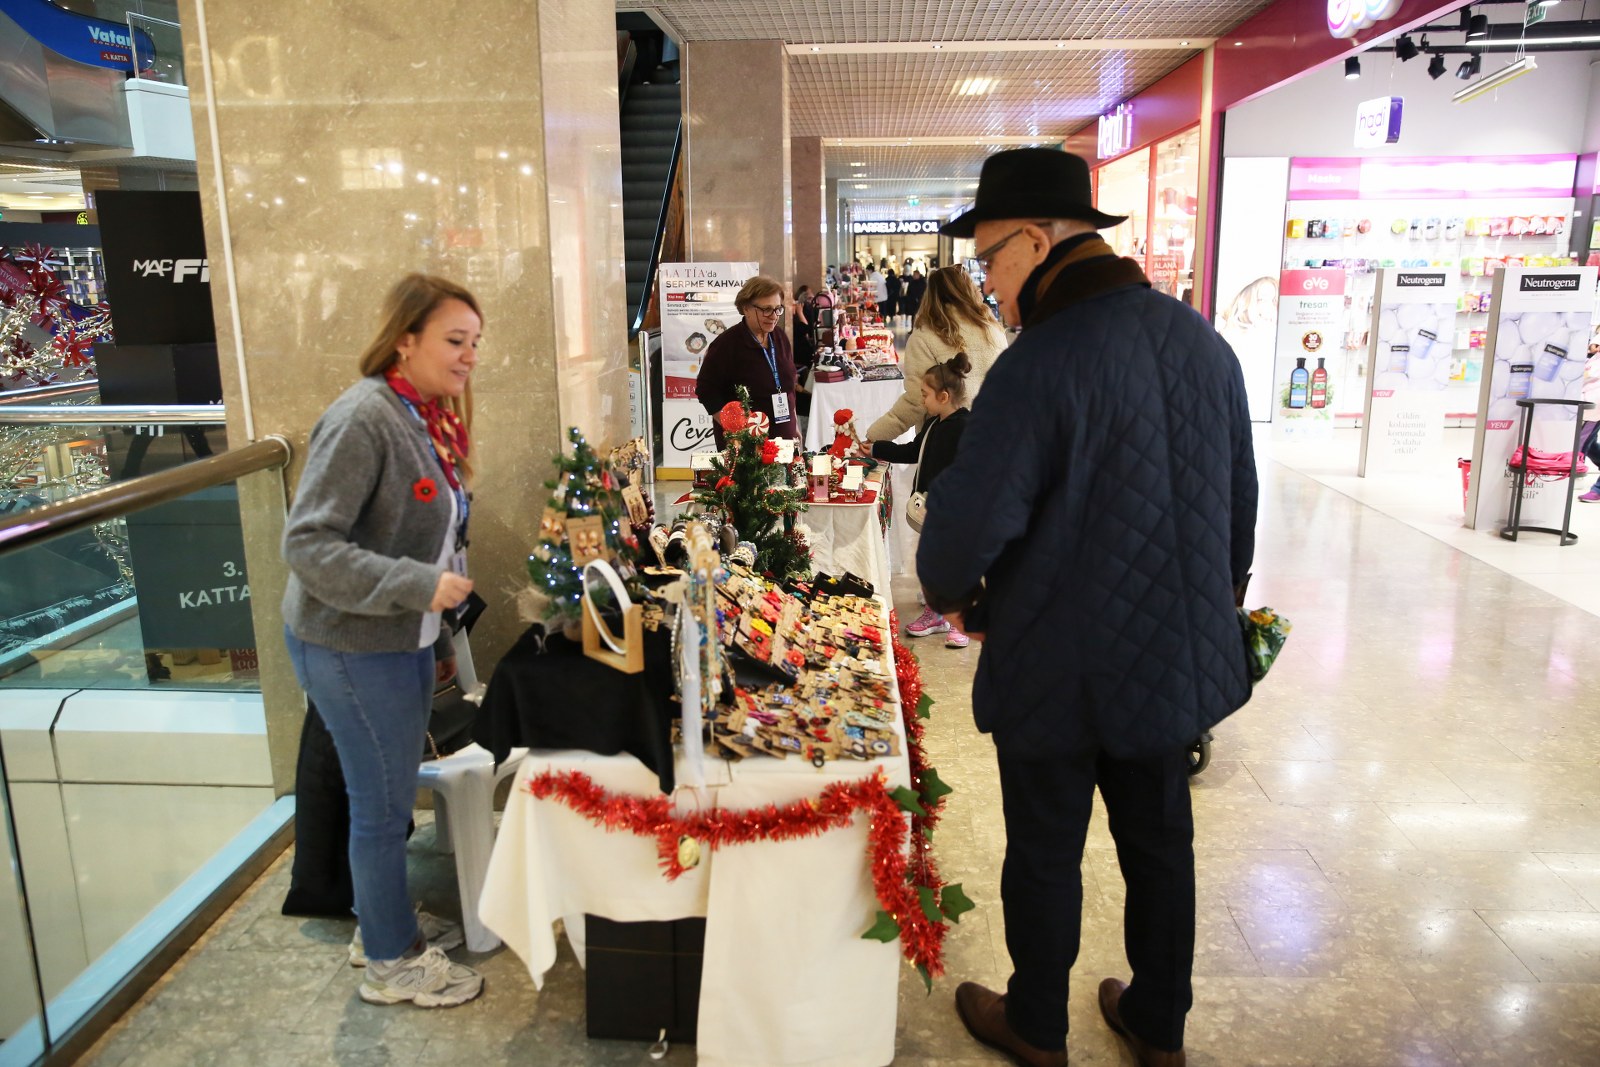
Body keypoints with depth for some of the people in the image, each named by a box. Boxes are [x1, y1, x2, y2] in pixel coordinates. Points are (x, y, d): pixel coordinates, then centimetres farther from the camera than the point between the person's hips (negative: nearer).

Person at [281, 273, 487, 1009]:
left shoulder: (431, 418, 6)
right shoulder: (362, 418, -22)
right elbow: (307, 544, -24)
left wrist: (438, 637, 18)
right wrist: (418, 585, -29)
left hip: (402, 640, 8)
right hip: (352, 646, -8)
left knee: (389, 794, 21)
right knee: (383, 803, 5)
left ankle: (384, 921, 40)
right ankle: (391, 962, 24)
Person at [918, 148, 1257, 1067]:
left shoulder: (1040, 365, -24)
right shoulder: (1204, 343, 0)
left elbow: (966, 525, -24)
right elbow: (1241, 506, 9)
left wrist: (955, 596, -2)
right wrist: (1214, 612, 21)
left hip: (1060, 674, -6)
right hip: (1180, 660, 7)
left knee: (1046, 857, 14)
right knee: (1161, 845, 21)